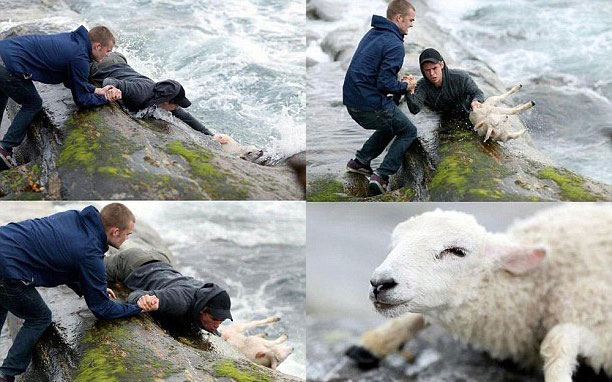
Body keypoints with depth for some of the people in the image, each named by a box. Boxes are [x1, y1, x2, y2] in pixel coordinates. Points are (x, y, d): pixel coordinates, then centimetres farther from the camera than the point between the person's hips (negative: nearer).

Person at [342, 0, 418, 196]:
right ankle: (381, 175, 0)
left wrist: (398, 80, 13)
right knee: (408, 132, 11)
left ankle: (360, 161, 26)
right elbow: (385, 84, -22)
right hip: (372, 104, -9)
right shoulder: (394, 45, -17)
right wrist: (404, 86, -3)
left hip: (352, 100, 9)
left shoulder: (372, 34, 12)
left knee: (390, 126, 31)